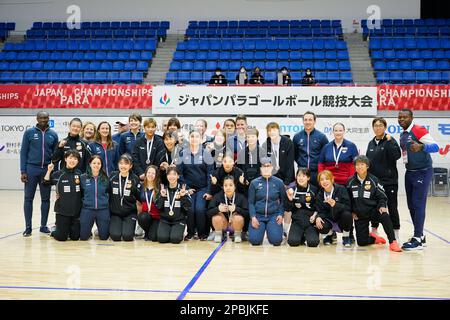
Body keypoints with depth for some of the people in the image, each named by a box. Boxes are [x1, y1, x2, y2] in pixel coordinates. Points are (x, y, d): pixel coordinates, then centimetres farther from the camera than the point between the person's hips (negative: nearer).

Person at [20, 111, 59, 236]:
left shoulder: (53, 134, 7)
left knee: (45, 199, 7)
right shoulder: (29, 132, 1)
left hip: (47, 170, 2)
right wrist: (23, 171, -6)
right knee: (28, 198, 2)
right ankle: (28, 227, 8)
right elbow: (23, 152, 0)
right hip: (31, 169, -2)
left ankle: (44, 226, 16)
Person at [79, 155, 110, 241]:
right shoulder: (83, 178, 0)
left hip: (103, 210, 1)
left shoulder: (105, 178, 2)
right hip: (87, 209, 0)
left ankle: (100, 230, 38)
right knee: (83, 237, 1)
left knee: (104, 237, 4)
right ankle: (89, 232, 35)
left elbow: (109, 193, 14)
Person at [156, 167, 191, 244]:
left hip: (179, 220, -2)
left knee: (175, 239, -24)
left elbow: (188, 207, -8)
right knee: (162, 238, -21)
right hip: (165, 220, 2)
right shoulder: (163, 189, 5)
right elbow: (158, 206, -2)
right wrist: (162, 196, -17)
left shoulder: (182, 189, -1)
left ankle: (178, 232, 10)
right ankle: (167, 231, 12)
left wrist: (184, 196, -23)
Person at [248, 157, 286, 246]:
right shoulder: (254, 183, 2)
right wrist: (253, 217, -9)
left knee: (276, 240, -19)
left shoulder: (279, 182, 2)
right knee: (254, 240, -17)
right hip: (258, 215, 0)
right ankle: (261, 229, 18)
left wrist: (281, 214, -3)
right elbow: (251, 202, 3)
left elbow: (283, 200, 10)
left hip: (273, 215, 0)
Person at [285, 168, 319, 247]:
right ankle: (301, 237, 15)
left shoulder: (313, 190, -2)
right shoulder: (292, 189, -1)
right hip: (297, 220, 1)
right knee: (293, 241, -21)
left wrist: (315, 215, -9)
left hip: (310, 221, -1)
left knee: (313, 242, -21)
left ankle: (308, 234, 15)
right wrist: (290, 200, -16)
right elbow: (288, 209, 2)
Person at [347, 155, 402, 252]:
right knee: (361, 242, -4)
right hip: (359, 215, 2)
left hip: (372, 211, -2)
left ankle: (393, 242, -27)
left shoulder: (373, 180, -5)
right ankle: (373, 238, 30)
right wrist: (351, 212, 4)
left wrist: (382, 206, -17)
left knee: (385, 216, -36)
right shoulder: (351, 181, 0)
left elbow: (382, 196, 0)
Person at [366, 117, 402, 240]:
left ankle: (395, 234, 7)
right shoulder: (371, 143, 12)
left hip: (389, 180, -5)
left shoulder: (390, 141, -4)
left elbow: (397, 155, -19)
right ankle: (374, 231, 21)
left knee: (392, 208, 1)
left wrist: (389, 141, -24)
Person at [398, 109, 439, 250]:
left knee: (418, 205, -10)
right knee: (411, 205, 11)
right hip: (409, 172, 9)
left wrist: (421, 147, -41)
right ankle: (420, 236, 21)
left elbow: (435, 146, -23)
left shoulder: (418, 130, -14)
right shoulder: (402, 134, 11)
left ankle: (417, 240, -6)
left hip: (422, 172, -9)